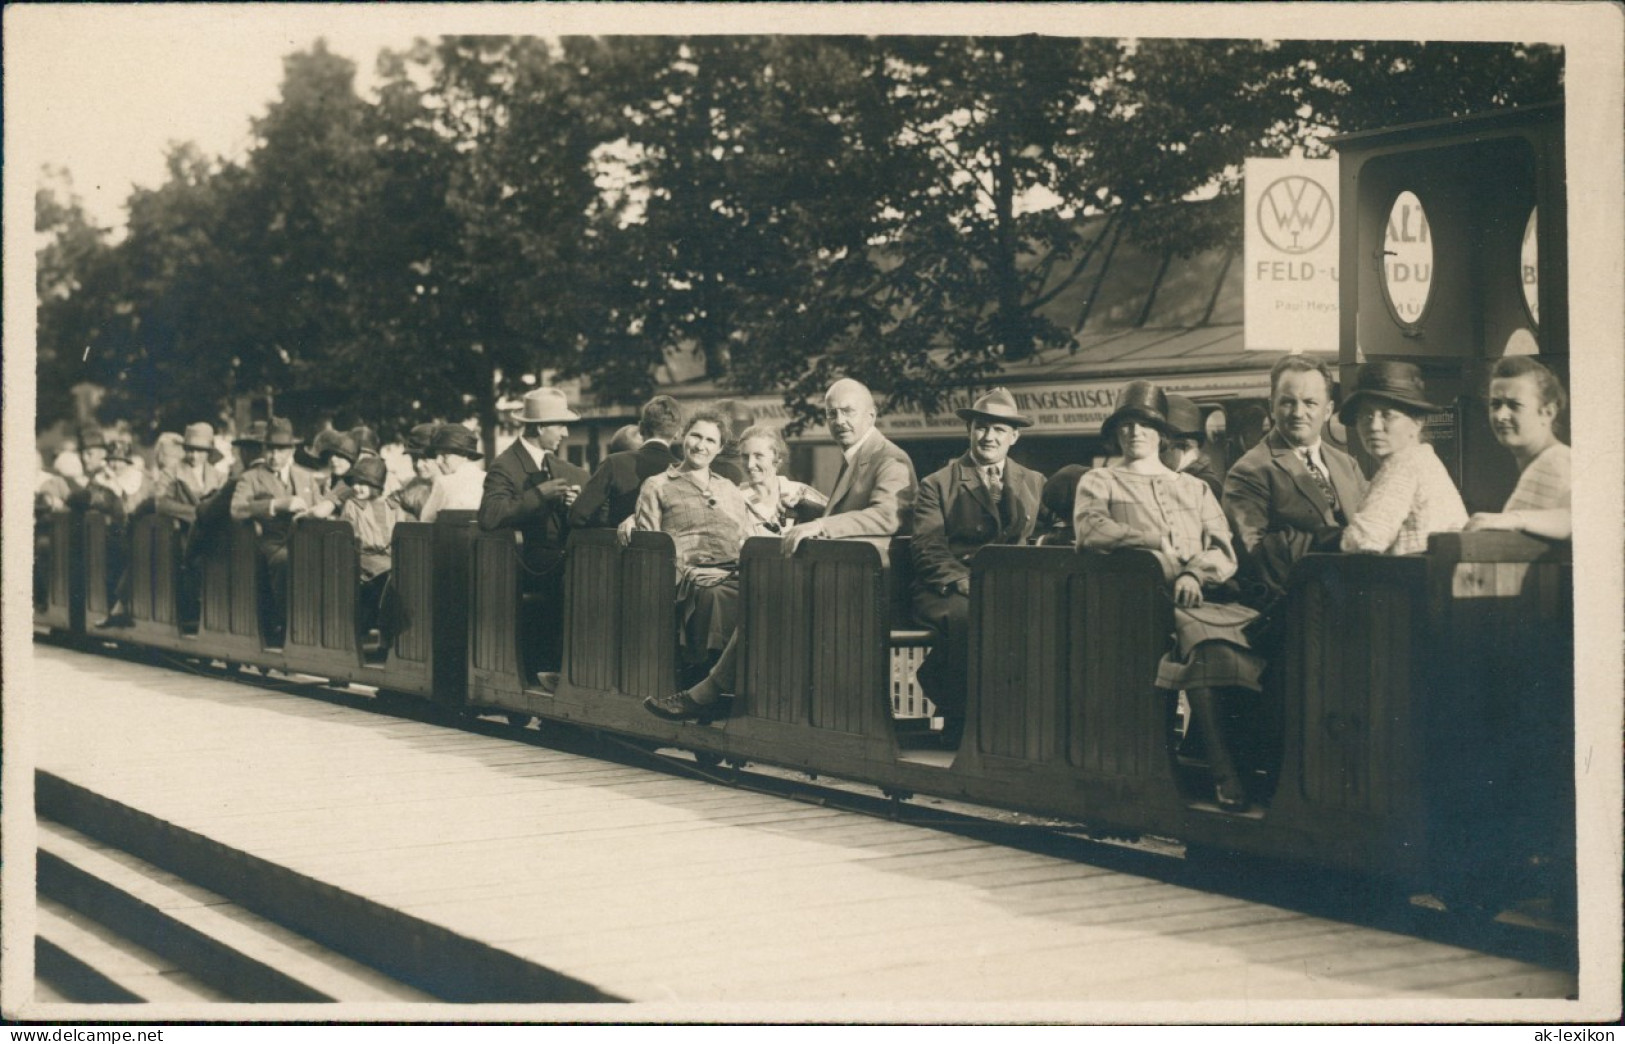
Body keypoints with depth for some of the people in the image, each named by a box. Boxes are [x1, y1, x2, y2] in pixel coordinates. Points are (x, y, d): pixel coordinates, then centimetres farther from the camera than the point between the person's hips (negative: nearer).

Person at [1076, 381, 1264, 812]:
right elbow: (1091, 531, -2)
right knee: (1202, 637, -37)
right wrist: (1161, 543, -5)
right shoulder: (1099, 483, 21)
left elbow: (1225, 554, 16)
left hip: (1199, 597, 4)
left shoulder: (1195, 489, 30)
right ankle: (1222, 768, -38)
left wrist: (1195, 573, -7)